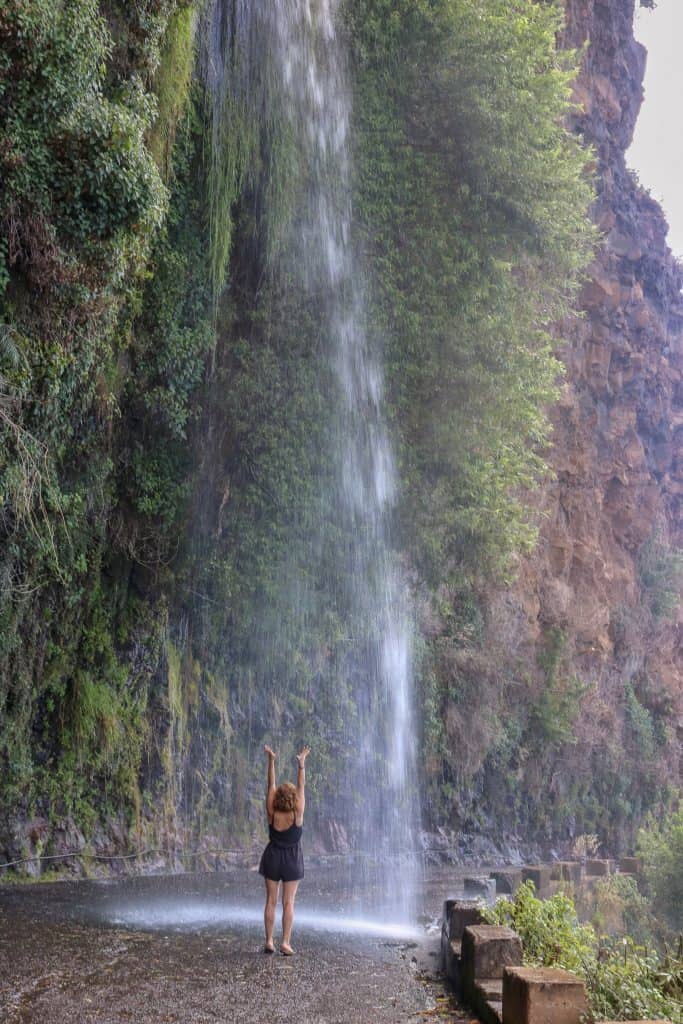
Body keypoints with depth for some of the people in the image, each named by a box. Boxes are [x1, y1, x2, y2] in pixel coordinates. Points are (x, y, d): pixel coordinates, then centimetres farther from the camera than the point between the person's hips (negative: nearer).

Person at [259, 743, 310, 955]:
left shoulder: (272, 814, -13)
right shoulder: (297, 814, -16)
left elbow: (271, 785, -10)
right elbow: (301, 786, -12)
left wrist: (271, 760, -9)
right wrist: (301, 763, -10)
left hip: (272, 857, 2)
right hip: (292, 859, -2)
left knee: (271, 901, 8)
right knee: (288, 902, 2)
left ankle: (269, 941, 8)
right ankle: (285, 942, -2)